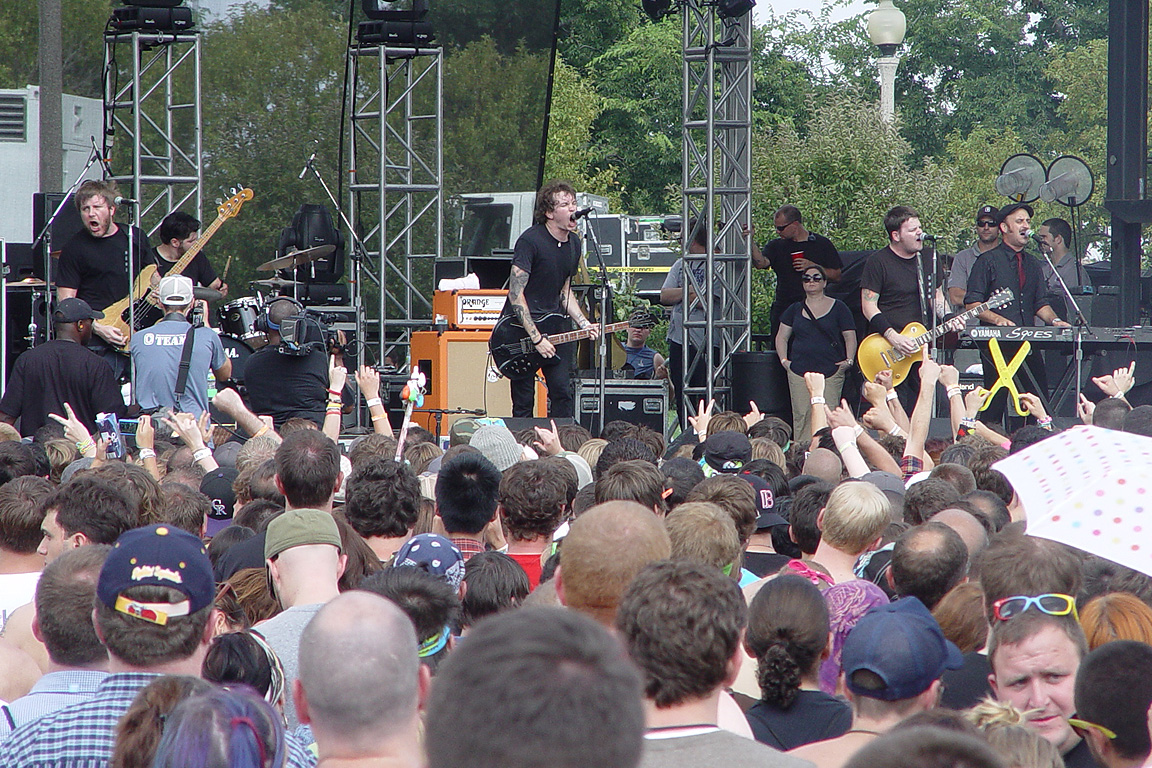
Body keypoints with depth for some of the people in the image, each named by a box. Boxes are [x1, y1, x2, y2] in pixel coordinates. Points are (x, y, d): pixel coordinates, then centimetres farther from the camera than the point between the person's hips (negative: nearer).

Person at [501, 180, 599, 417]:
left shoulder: (573, 244, 9)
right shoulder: (531, 240, -15)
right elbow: (516, 293, -18)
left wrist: (584, 324, 4)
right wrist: (536, 338, -21)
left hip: (553, 325, 6)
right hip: (521, 327, -6)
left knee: (563, 393, 1)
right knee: (524, 400, -4)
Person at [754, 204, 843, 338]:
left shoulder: (822, 244, 6)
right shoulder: (776, 246, 9)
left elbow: (837, 276, 5)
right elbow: (761, 263, -11)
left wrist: (813, 267, -9)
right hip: (784, 309, 2)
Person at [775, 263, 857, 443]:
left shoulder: (838, 308, 8)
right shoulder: (795, 309, 16)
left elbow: (850, 337, 7)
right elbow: (781, 337, 21)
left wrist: (849, 361, -5)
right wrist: (783, 359, 8)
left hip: (831, 372, -2)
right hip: (799, 372, 2)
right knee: (802, 417, -5)